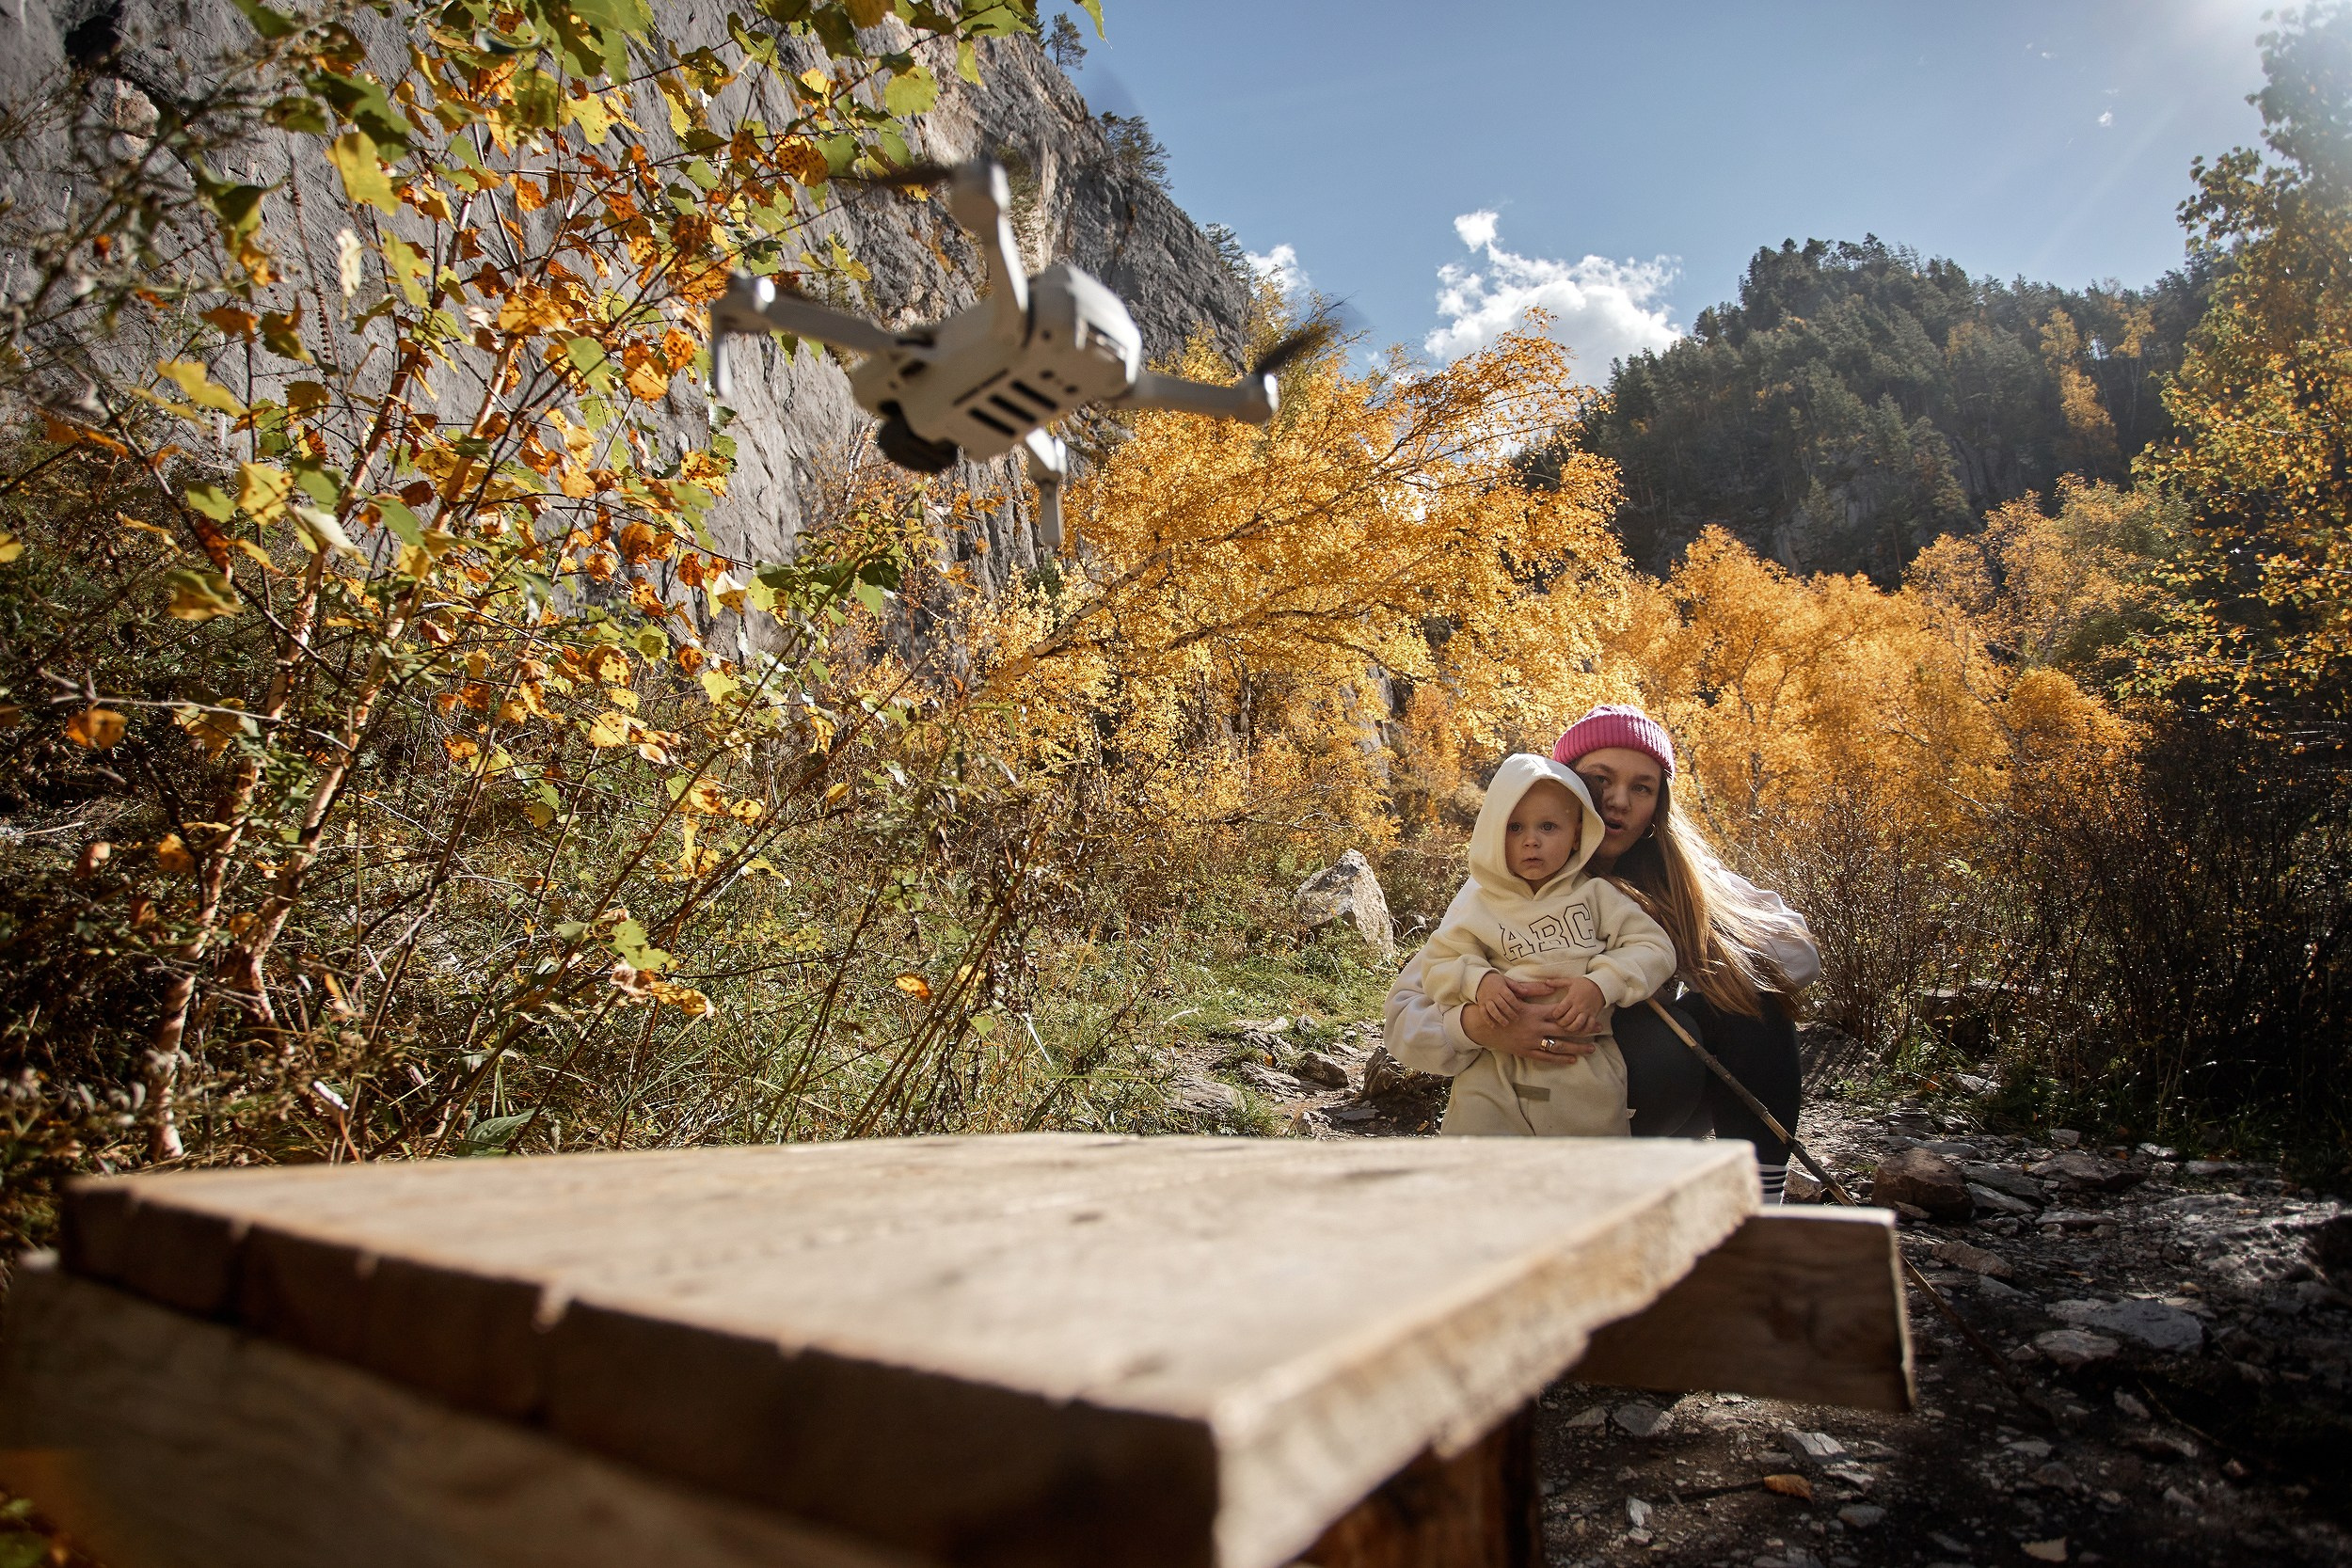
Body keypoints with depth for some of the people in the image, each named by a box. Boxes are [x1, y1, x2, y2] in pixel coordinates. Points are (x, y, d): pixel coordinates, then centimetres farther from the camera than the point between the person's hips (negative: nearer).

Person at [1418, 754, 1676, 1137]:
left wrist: (1601, 985, -14)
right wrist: (1478, 980, -14)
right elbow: (1438, 963, 6)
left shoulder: (1596, 895, 5)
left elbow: (1654, 947, 2)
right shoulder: (1481, 905, 6)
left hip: (1586, 1067, 0)